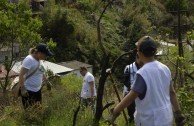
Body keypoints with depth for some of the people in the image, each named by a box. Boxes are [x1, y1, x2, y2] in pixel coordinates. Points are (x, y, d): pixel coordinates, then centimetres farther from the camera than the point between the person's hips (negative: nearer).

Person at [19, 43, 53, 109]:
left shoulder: (40, 60, 8)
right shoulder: (29, 59, -18)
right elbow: (21, 75, -22)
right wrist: (22, 89, -26)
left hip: (37, 90, 9)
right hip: (28, 91, -9)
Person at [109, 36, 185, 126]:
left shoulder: (143, 73, -22)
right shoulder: (165, 68, -1)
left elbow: (130, 97, -19)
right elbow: (172, 92, 5)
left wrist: (114, 112, -9)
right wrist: (178, 113, 13)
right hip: (166, 118, 7)